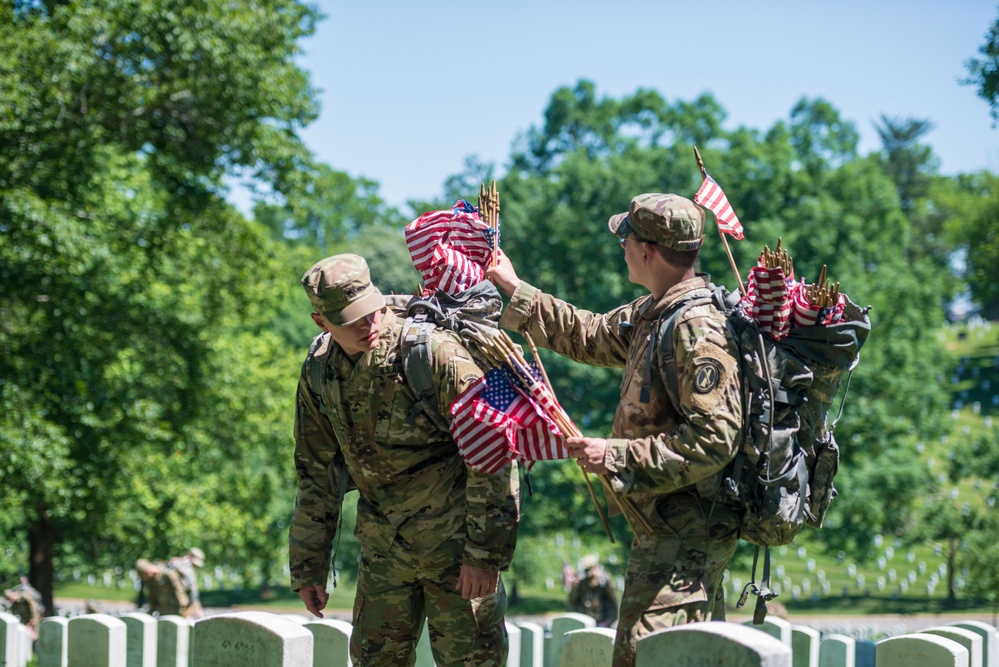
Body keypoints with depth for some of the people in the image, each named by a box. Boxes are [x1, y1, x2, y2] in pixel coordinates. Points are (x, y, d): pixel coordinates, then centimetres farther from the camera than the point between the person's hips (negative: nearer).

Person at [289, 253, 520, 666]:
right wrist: (308, 567, 11)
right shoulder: (319, 372, 0)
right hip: (383, 546, 6)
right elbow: (317, 474, 11)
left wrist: (485, 552, -20)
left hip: (452, 539, -5)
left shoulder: (435, 352, -19)